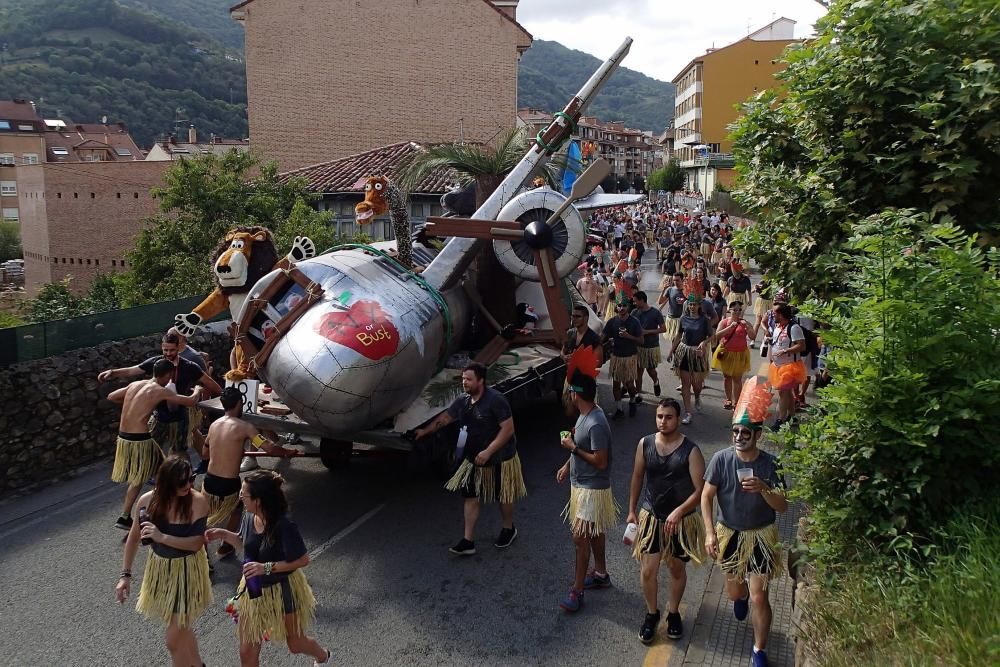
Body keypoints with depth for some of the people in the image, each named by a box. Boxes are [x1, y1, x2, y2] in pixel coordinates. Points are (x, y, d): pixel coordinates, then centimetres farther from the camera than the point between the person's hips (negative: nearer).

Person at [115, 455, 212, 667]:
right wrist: (125, 575, 0)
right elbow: (133, 538, 1)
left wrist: (162, 537, -32)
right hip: (159, 567, 5)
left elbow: (197, 542, -24)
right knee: (182, 629, 24)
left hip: (187, 571, -4)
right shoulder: (147, 501, -12)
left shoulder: (197, 502, -23)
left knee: (174, 640, -1)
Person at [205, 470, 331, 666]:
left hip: (282, 591, -5)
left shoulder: (284, 526, -31)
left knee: (296, 644, 19)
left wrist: (267, 567, -29)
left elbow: (303, 560, -24)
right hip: (253, 590, 6)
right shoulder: (249, 517, -11)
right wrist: (224, 534, -8)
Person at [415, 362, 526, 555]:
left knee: (503, 496, 13)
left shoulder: (495, 400, -23)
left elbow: (508, 429, -24)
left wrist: (488, 452, -27)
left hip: (500, 458, -6)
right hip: (475, 458, 6)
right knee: (470, 496, 5)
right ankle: (468, 541, 13)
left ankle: (508, 529, 38)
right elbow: (445, 418, 14)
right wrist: (425, 431, 13)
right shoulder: (463, 402, 0)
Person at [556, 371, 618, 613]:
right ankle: (601, 574, 38)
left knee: (580, 538, -4)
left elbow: (600, 462, -27)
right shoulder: (585, 414, 2)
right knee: (594, 533, 22)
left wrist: (573, 448, -22)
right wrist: (568, 465, 13)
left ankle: (577, 591, 6)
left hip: (592, 489, -10)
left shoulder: (596, 424, -29)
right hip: (582, 484, 10)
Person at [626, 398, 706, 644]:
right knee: (648, 571, 3)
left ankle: (674, 613, 38)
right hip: (651, 517, 2)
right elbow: (637, 478, 6)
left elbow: (700, 490, -14)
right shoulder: (645, 444, -7)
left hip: (681, 520, -1)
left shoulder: (690, 450, -16)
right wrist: (632, 510, 8)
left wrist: (679, 512, -25)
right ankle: (651, 614, 27)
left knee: (677, 569, 16)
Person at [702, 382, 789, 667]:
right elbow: (706, 496, -9)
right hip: (729, 534, 2)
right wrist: (709, 532, -17)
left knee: (759, 597, -1)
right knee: (734, 592, 19)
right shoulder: (721, 459, -15)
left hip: (761, 536, -1)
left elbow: (782, 506, -12)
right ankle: (742, 595, 58)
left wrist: (763, 488, -31)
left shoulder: (771, 464, -15)